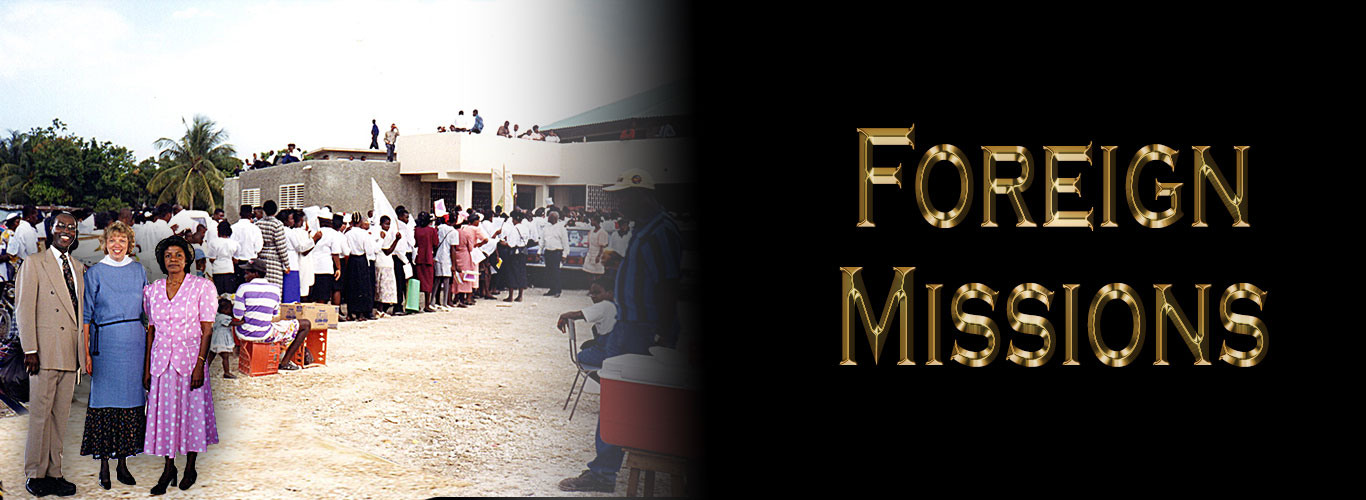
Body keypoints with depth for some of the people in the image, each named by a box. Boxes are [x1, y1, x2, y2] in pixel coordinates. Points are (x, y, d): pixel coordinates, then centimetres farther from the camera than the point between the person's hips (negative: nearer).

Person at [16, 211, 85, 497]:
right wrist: (30, 350, -12)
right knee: (40, 414, -1)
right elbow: (24, 309, -5)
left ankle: (53, 473, 13)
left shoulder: (78, 268, 18)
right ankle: (35, 475, 7)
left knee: (60, 416, 8)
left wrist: (82, 351, 12)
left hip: (71, 354, 5)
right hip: (45, 352, -5)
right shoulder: (34, 263, 1)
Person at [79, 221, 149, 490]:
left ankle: (123, 464, 13)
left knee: (131, 399, 4)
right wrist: (86, 352, -6)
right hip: (106, 344, -3)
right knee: (105, 400, -2)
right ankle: (104, 466, 6)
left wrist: (149, 346, 8)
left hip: (135, 342, 3)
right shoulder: (94, 273, 1)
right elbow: (86, 317, 0)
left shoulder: (138, 271, 10)